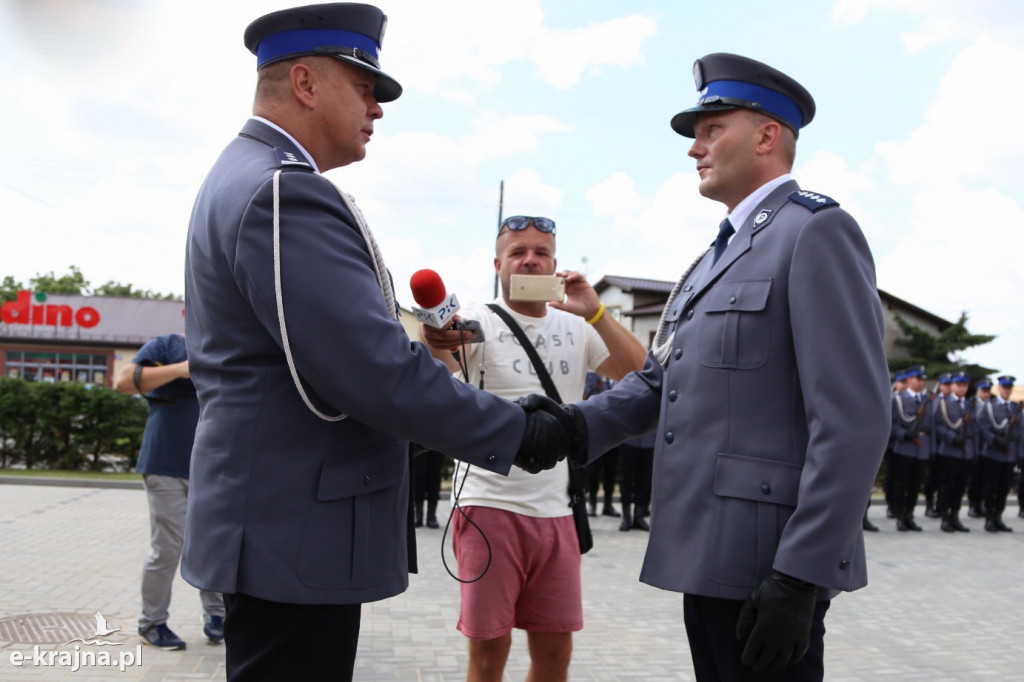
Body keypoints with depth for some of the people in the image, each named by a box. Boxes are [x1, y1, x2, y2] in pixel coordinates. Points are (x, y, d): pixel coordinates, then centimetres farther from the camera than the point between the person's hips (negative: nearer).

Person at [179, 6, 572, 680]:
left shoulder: (241, 179, 14)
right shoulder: (287, 193, -20)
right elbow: (382, 375, -25)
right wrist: (519, 434, -14)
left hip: (272, 521, 11)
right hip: (297, 533, -11)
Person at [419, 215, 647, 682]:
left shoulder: (577, 328, 9)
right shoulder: (479, 321, -3)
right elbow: (438, 379, -24)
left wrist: (595, 313, -13)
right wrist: (437, 345, -48)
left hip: (555, 510, 4)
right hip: (490, 504, -4)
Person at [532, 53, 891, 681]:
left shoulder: (818, 231, -9)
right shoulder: (721, 254, 20)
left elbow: (855, 420, -18)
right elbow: (658, 380, 14)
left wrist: (800, 578, -22)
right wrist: (577, 427, -5)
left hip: (767, 562, -9)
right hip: (710, 558, 9)